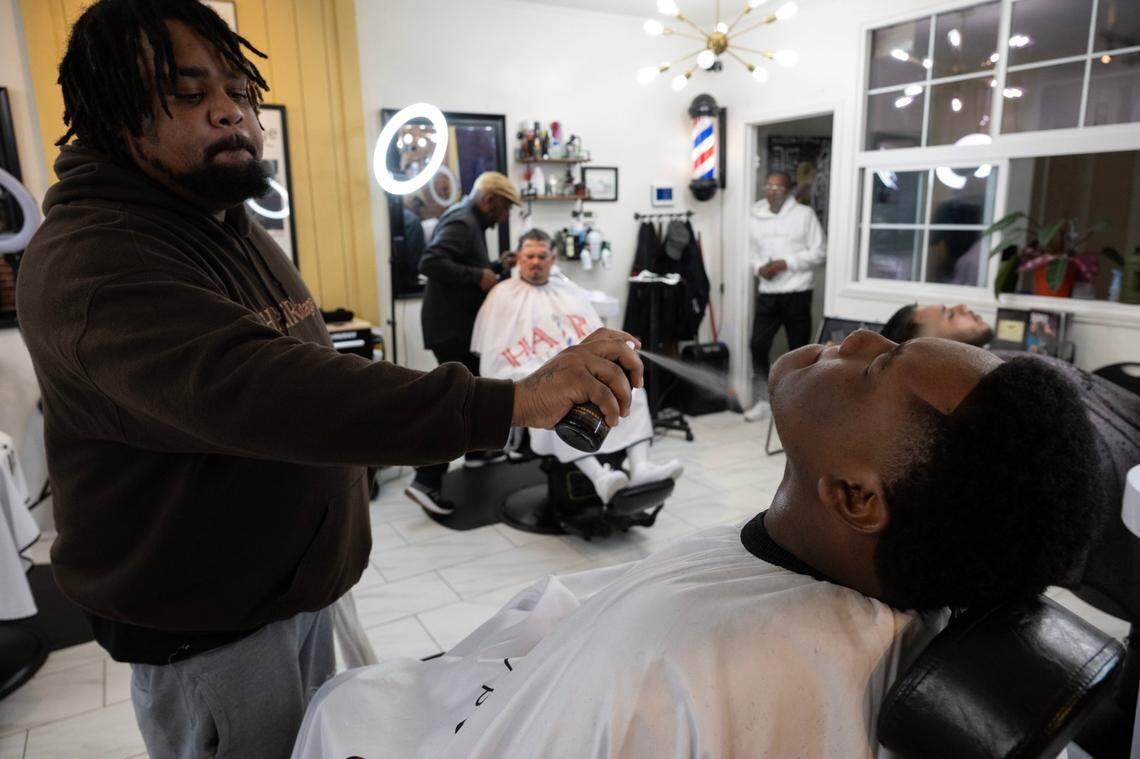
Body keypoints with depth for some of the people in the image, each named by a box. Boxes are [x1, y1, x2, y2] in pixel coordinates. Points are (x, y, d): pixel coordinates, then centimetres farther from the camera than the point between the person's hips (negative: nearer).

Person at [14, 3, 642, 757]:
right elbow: (253, 392, -41)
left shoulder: (241, 232, 9)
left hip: (299, 589, 8)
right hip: (204, 624, -8)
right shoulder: (90, 261, -24)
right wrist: (513, 401, -46)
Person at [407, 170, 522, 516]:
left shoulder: (470, 220, 16)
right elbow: (430, 263, -31)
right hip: (451, 327, -11)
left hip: (459, 324, 11)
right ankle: (425, 481, -13)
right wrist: (478, 276, -27)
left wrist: (496, 267, 11)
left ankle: (476, 450, 40)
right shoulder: (461, 221, -17)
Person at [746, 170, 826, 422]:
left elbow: (818, 252, -5)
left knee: (798, 349, 6)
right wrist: (759, 267, -8)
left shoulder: (804, 214, -2)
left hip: (797, 293, -3)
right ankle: (761, 401, 7)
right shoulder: (756, 217, 9)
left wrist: (785, 263, -15)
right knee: (758, 345, -4)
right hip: (767, 294, 3)